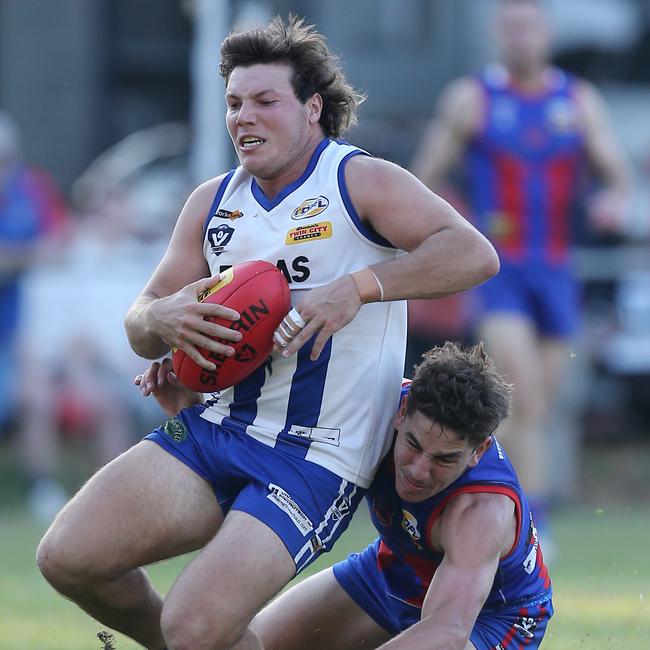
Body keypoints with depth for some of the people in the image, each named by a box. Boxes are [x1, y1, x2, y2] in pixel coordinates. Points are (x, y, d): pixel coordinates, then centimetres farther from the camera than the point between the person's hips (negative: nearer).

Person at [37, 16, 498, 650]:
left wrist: (357, 289, -27)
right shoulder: (214, 201, 12)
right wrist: (163, 318, -11)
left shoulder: (361, 181, -5)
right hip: (213, 428, 6)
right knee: (67, 557, -10)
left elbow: (474, 254, -17)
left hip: (314, 460, -6)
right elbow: (140, 325, 14)